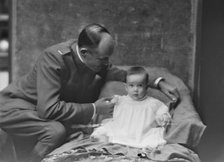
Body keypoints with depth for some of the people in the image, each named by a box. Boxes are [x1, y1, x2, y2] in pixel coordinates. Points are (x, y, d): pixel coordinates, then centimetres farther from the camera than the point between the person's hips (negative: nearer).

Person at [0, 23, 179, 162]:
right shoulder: (54, 58, -31)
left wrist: (157, 82, -5)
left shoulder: (97, 61, -9)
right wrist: (93, 109, -28)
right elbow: (48, 109, -36)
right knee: (56, 130, -29)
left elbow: (122, 75, 9)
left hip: (42, 109, 9)